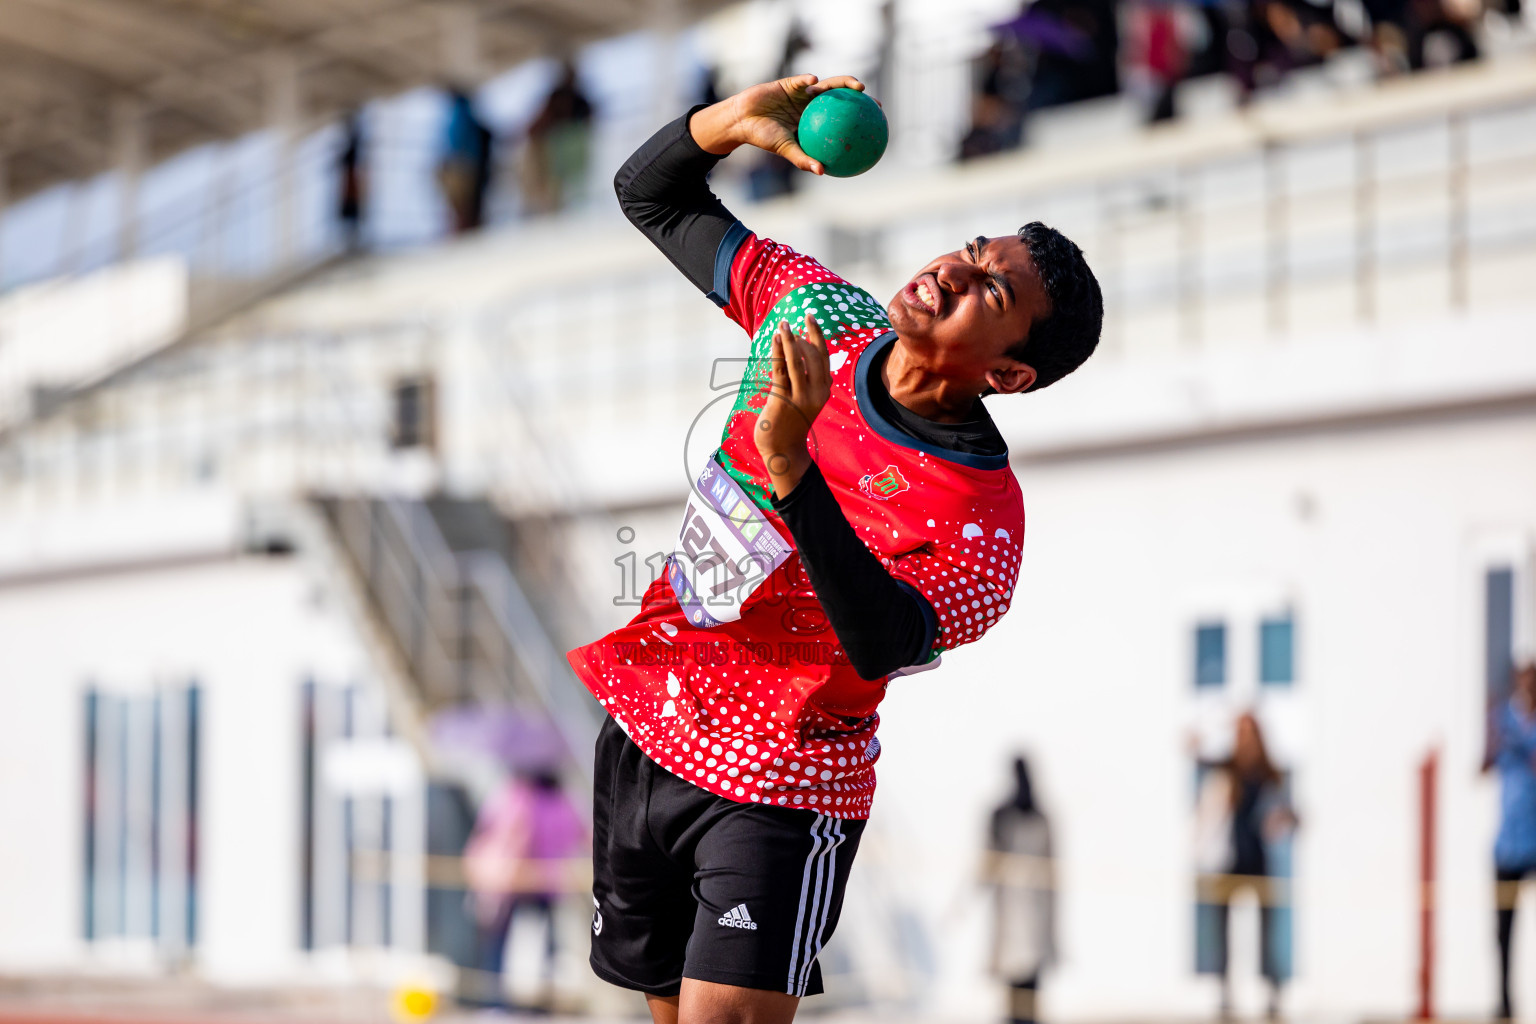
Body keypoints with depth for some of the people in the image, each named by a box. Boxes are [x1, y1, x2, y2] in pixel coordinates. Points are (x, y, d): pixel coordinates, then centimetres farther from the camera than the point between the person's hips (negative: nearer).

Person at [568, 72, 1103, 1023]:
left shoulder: (982, 522, -21)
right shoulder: (821, 316, -4)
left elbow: (882, 644, -39)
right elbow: (652, 193, 6)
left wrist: (790, 469, -47)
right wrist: (740, 119, -15)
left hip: (777, 796, -6)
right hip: (643, 729, 6)